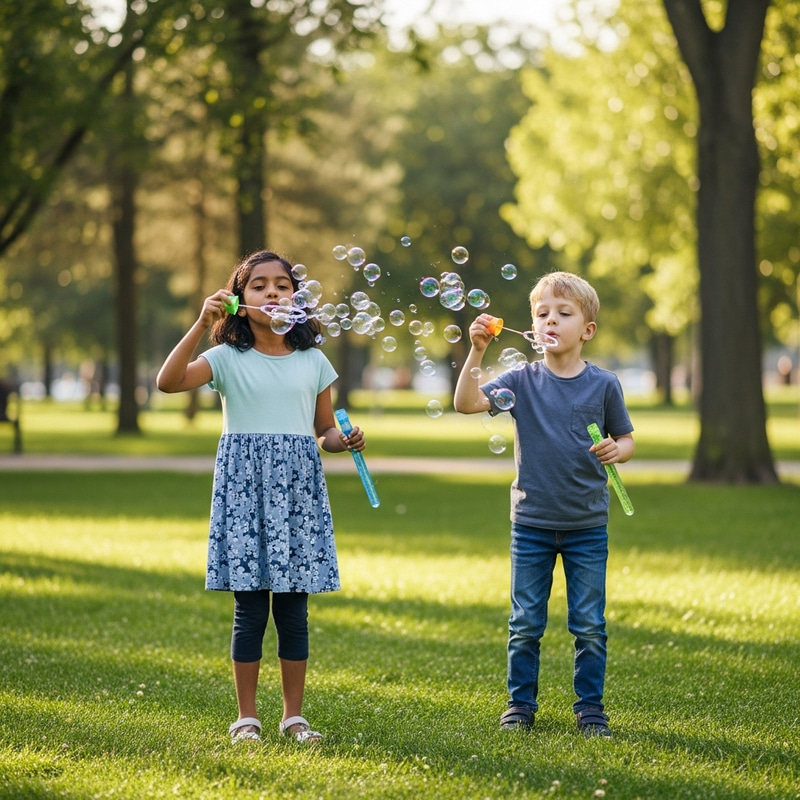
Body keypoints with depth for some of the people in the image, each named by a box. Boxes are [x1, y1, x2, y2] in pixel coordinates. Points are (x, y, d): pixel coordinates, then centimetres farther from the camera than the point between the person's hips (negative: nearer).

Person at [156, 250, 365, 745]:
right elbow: (168, 381, -15)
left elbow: (325, 431, 15)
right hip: (244, 486, -2)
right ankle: (247, 717, 9)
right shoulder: (229, 359, 0)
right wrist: (202, 325, -22)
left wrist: (346, 441, -7)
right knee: (250, 608, -1)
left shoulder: (313, 362, 9)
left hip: (298, 488, 2)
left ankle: (295, 715, 13)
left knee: (294, 607, 4)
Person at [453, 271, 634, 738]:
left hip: (587, 527, 0)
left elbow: (626, 440, 8)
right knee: (525, 624, 8)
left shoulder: (603, 384, -2)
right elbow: (467, 403, -12)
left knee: (589, 626, 5)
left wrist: (616, 450, -15)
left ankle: (590, 707, 16)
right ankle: (521, 703, 20)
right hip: (531, 524, 1)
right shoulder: (524, 381, -2)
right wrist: (477, 352, -23)